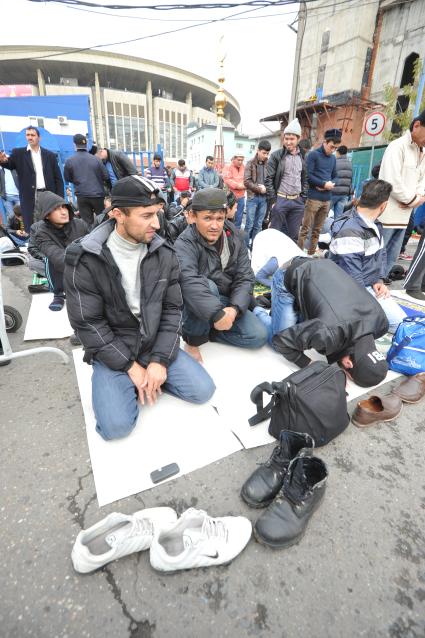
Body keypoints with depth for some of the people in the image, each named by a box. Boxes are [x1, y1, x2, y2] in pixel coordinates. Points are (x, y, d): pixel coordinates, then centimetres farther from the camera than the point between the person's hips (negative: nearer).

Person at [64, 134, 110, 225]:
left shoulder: (69, 161, -1)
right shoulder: (96, 159, -5)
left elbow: (67, 178, 10)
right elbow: (106, 176, -1)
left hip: (81, 196, 1)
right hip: (97, 194, -1)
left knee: (87, 223, 4)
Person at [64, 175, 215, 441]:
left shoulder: (164, 253, -5)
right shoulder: (84, 259, -15)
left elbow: (172, 309, -4)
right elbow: (87, 324, -13)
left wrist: (160, 360, -14)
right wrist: (130, 366, -15)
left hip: (156, 345, 3)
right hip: (112, 352, -2)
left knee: (202, 390, -8)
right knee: (117, 426, -18)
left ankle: (149, 379, 12)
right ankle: (134, 378, 10)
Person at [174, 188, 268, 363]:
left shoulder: (235, 238, -3)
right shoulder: (185, 244, -20)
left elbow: (245, 278, -8)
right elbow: (189, 282, -39)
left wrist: (235, 308, -26)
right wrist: (216, 314, -51)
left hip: (227, 302, 5)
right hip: (198, 307, -5)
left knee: (259, 336, -10)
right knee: (208, 286, -38)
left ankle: (203, 329, 2)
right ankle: (194, 340, -14)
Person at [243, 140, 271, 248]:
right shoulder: (250, 163, 1)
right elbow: (246, 182, -7)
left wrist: (266, 188, -9)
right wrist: (259, 189, -11)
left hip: (264, 198, 3)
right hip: (252, 197, -3)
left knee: (258, 225, 8)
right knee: (249, 224, -3)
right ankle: (246, 246, 6)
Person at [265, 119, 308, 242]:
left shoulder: (303, 157, 11)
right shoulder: (276, 156, -2)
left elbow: (305, 180, 16)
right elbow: (269, 179, -5)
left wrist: (303, 199, 7)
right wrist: (273, 200, -11)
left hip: (297, 201, 4)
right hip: (280, 199, -4)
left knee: (293, 234, 9)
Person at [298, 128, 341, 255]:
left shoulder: (333, 158, 17)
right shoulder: (313, 154, -2)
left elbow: (334, 176, 21)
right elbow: (308, 175, -12)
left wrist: (331, 184, -2)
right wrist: (324, 184, -12)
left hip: (327, 199, 6)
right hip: (313, 198, -6)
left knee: (317, 230, 9)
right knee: (305, 229, -6)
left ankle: (312, 254, 16)